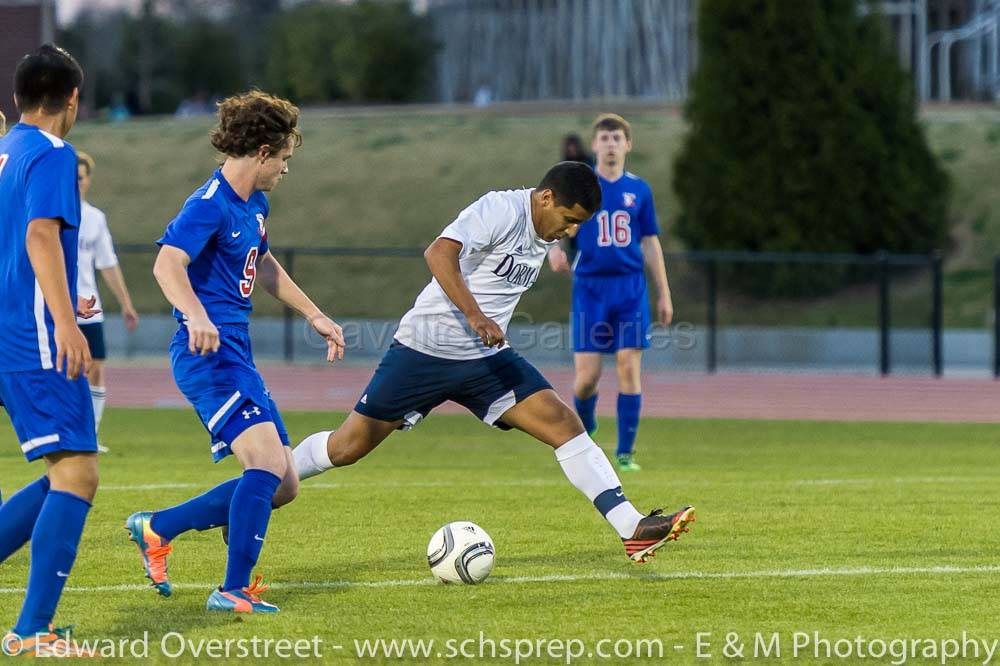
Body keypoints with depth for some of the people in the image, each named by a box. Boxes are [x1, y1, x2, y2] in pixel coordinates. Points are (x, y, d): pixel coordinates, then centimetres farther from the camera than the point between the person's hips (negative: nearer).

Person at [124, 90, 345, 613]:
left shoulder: (254, 205, 16)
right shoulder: (210, 205, -14)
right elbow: (168, 263, -31)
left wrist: (314, 316, 37)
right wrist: (196, 316, -48)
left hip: (237, 355, 10)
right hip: (209, 354, -10)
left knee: (281, 486, 9)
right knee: (268, 462, -23)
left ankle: (156, 528, 19)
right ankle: (234, 591, -17)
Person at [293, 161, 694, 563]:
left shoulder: (543, 234, 9)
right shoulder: (501, 210, -17)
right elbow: (439, 253, -32)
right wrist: (474, 316, -40)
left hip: (487, 357, 7)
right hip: (427, 350, -7)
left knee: (563, 423, -9)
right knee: (350, 446, -3)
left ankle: (632, 530, -14)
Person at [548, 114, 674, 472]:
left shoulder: (638, 190, 9)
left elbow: (650, 243, 13)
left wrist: (664, 294, 11)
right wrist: (554, 251, -20)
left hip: (631, 288, 1)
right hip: (589, 288, -1)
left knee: (629, 369, -7)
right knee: (586, 375, -5)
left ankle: (625, 453, 0)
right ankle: (582, 431, 26)